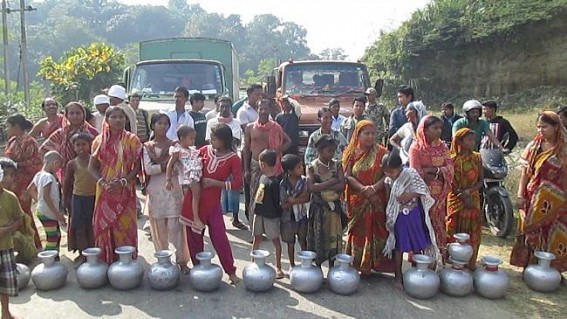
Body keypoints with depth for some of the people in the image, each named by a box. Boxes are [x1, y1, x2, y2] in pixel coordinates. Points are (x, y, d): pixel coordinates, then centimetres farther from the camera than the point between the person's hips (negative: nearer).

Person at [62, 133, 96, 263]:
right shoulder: (72, 164, -2)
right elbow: (67, 183, 6)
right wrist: (66, 200, 8)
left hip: (94, 197, 0)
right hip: (79, 198, 1)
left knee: (92, 226, 7)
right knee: (80, 227, 6)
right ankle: (82, 254, 16)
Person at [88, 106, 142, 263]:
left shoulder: (132, 140, -3)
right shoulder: (99, 140, 5)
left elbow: (137, 166, -4)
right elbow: (92, 167, 5)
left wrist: (122, 182, -17)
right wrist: (103, 183, -12)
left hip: (125, 191, -2)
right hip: (105, 191, 2)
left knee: (125, 226, 1)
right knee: (103, 225, 6)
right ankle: (105, 261, 18)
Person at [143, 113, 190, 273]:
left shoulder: (174, 145, 3)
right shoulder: (147, 146, 5)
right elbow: (148, 170, -8)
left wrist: (157, 162, -13)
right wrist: (166, 165, -12)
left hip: (173, 188, -2)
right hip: (155, 190, 2)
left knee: (175, 226, -5)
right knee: (158, 227, 7)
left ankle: (181, 260, 3)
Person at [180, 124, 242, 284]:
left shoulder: (233, 159, -9)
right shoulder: (205, 150, 1)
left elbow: (237, 184, -15)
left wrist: (214, 183, -17)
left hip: (212, 203, -4)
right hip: (193, 199, 4)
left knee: (219, 237, -3)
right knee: (194, 236, 12)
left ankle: (231, 272, 11)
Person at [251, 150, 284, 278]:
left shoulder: (274, 182, -23)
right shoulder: (262, 177, 2)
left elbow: (277, 201, -18)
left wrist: (278, 214, -11)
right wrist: (256, 209, 13)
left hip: (271, 216, -8)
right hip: (259, 213, 8)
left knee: (275, 240, 8)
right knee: (257, 238, 16)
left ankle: (278, 267, 20)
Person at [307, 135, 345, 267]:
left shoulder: (337, 165, 0)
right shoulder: (312, 166, -6)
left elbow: (342, 185, -10)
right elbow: (311, 187, -18)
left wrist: (322, 187, -17)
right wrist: (331, 182, -17)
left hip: (334, 207, 2)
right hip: (318, 207, -2)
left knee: (333, 237, 7)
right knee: (318, 238, 7)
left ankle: (331, 268, 21)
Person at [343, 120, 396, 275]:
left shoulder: (381, 152, 1)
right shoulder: (351, 153, 2)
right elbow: (347, 176, -6)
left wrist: (374, 187, -20)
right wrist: (363, 188, -21)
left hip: (378, 200, 0)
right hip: (357, 200, 0)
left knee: (377, 230, 3)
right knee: (359, 231, 6)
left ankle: (375, 263, 14)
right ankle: (358, 265, 15)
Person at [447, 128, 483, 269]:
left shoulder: (477, 158, 1)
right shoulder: (452, 159, -7)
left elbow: (481, 180, 0)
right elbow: (450, 182, -7)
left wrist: (468, 192, -14)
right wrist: (462, 196, -16)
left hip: (473, 199, 3)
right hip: (456, 200, -2)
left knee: (473, 231, 5)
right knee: (455, 231, 2)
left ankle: (471, 262, 17)